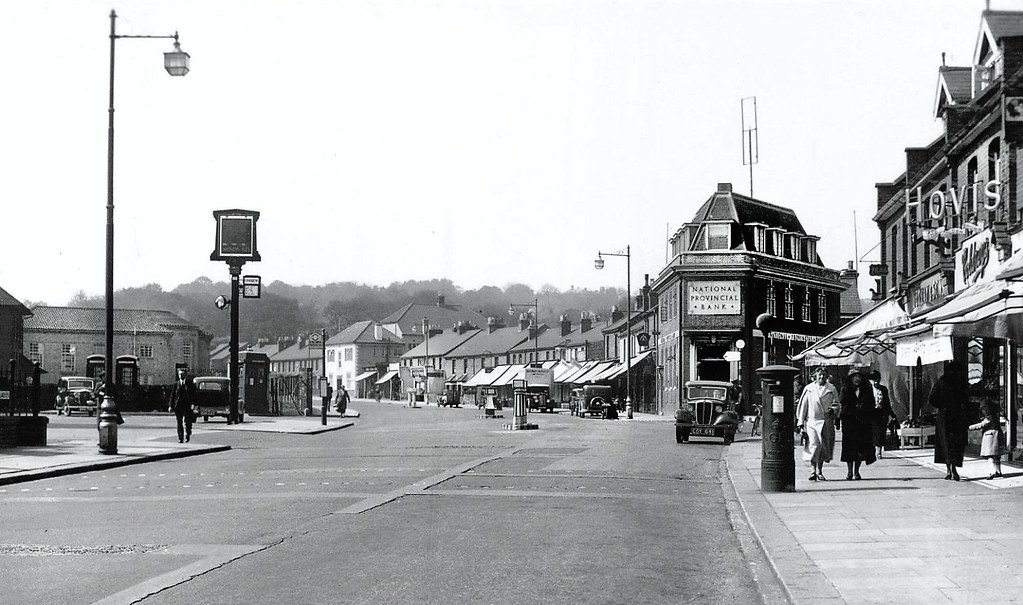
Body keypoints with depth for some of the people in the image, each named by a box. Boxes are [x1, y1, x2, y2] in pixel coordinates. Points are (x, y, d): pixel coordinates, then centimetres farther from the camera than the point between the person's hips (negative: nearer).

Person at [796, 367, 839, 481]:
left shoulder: (831, 389, 6)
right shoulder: (809, 389, 4)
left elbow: (836, 404, 10)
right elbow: (803, 406, 6)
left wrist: (833, 409, -14)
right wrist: (801, 423, 3)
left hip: (826, 422, 1)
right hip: (811, 421, -1)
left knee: (824, 447, 5)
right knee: (814, 445, -12)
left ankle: (819, 472, 17)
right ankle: (814, 471, -7)